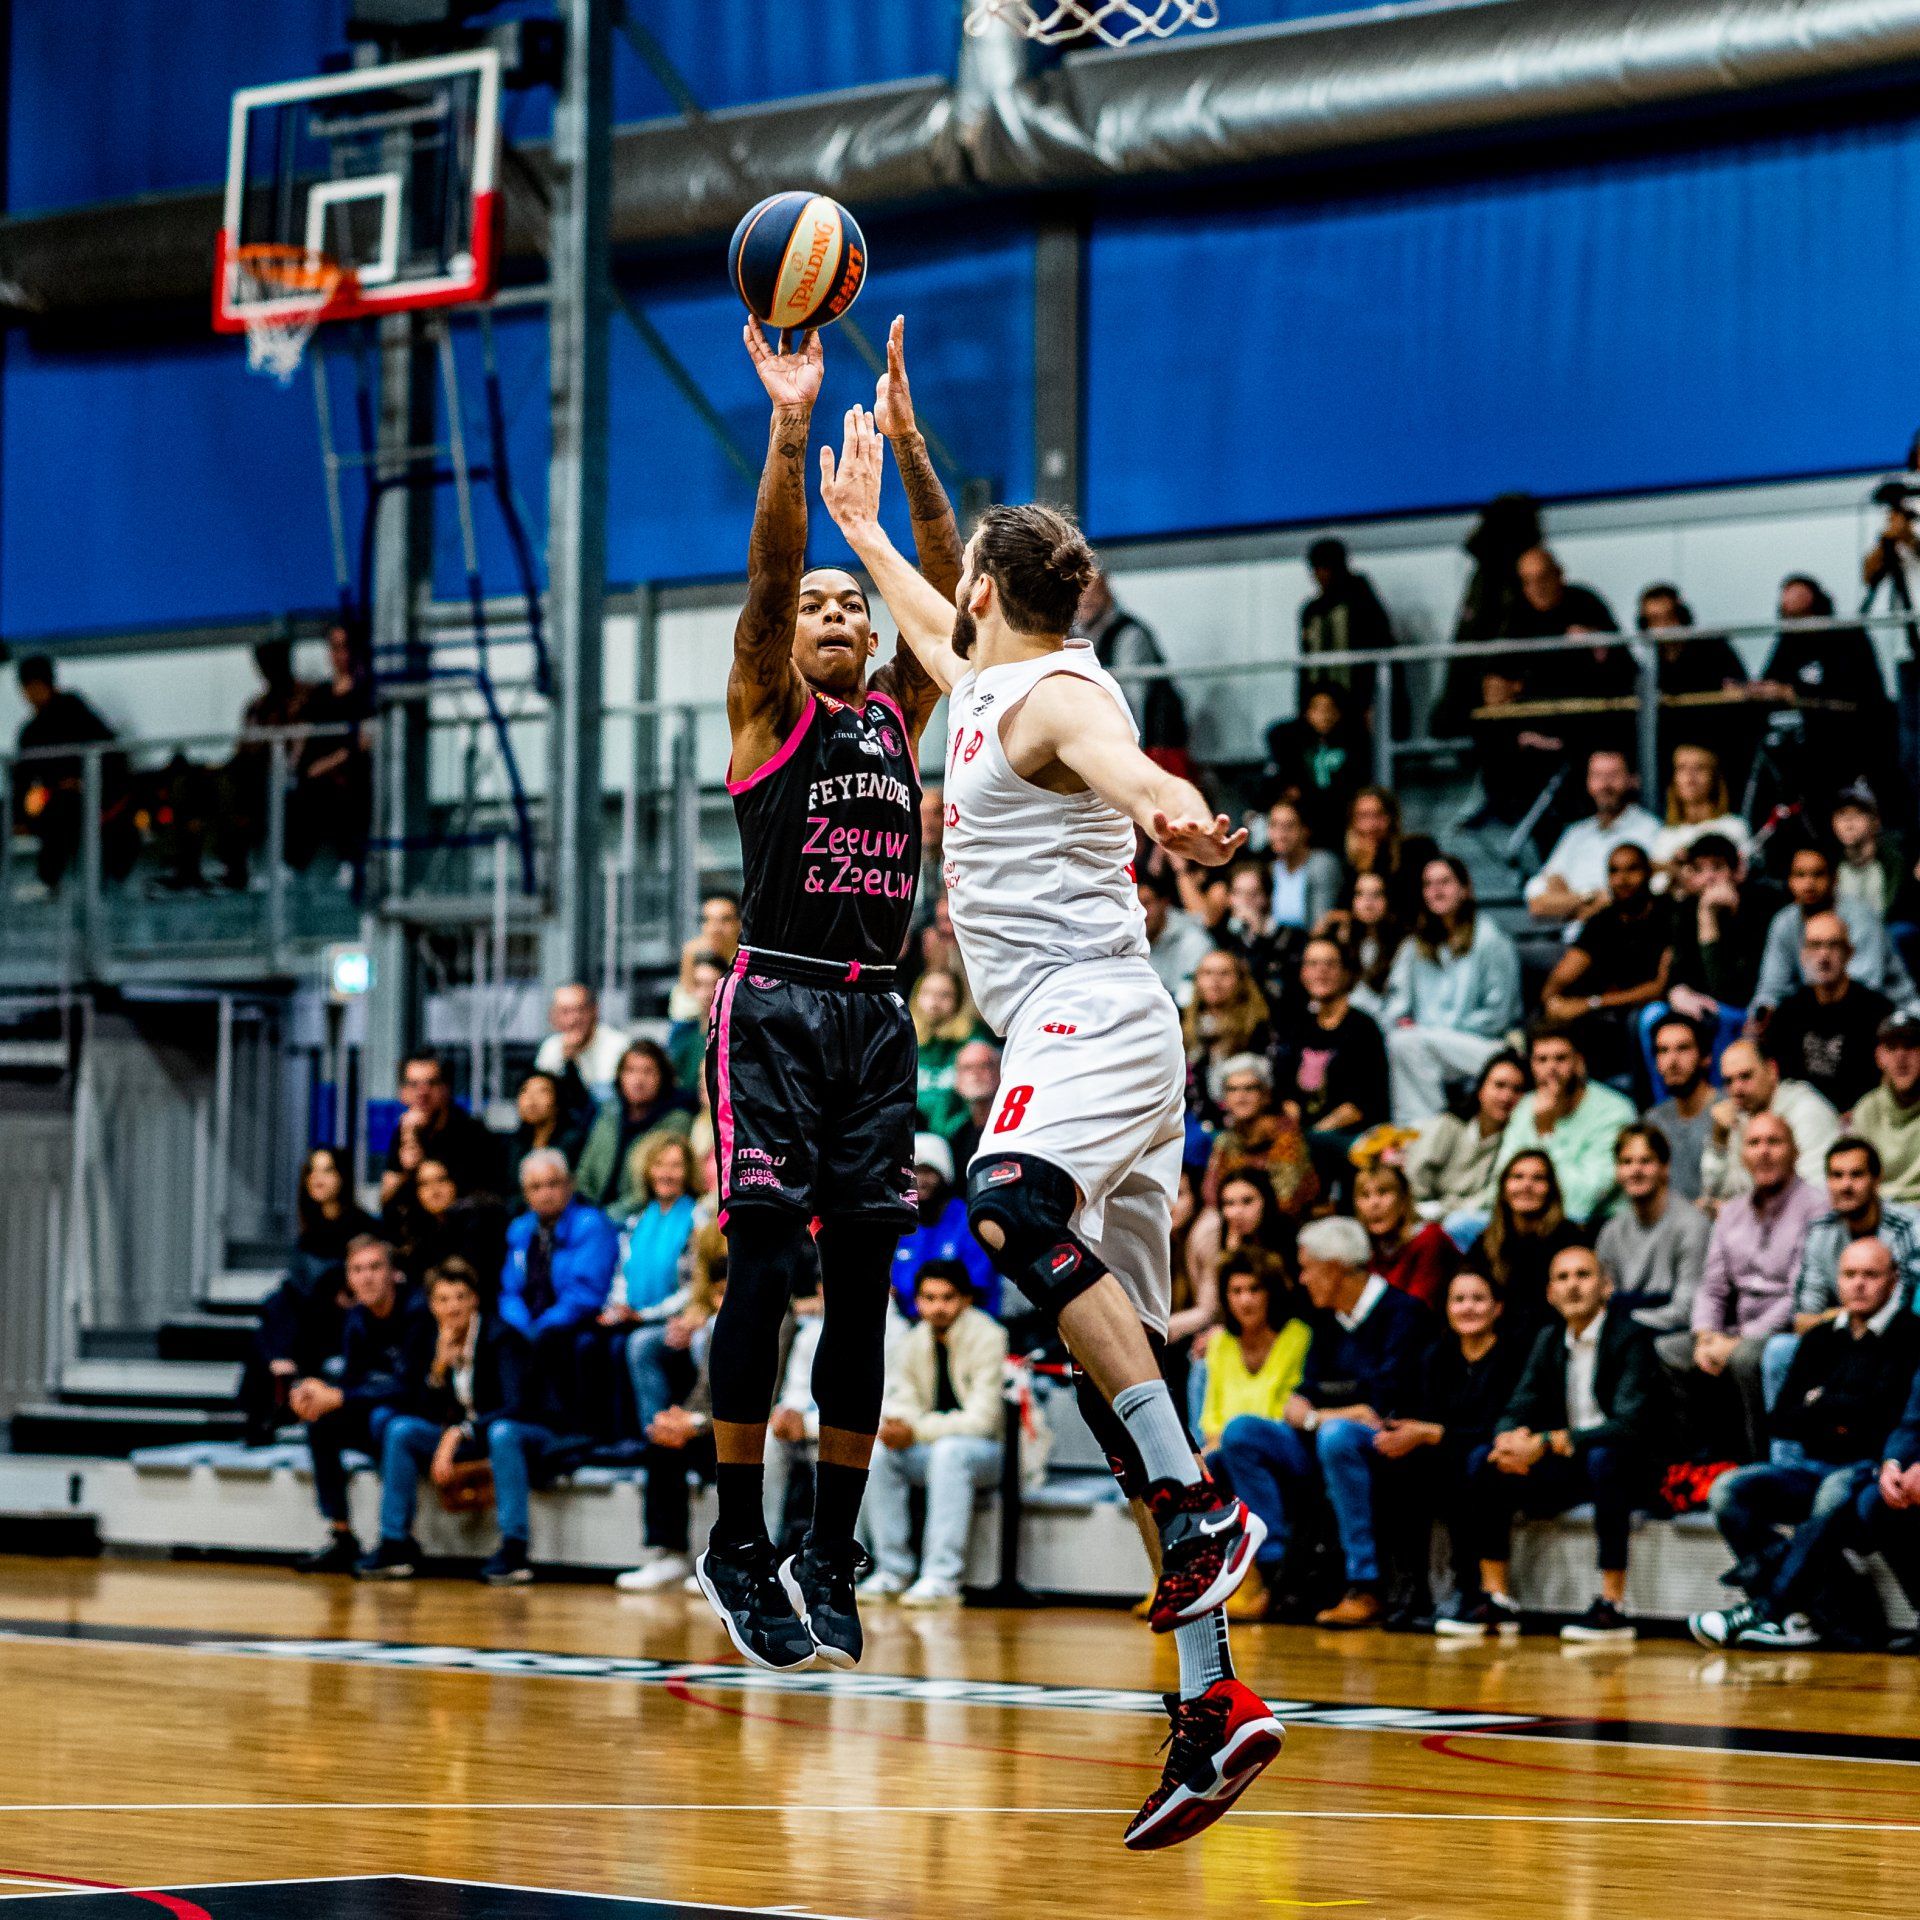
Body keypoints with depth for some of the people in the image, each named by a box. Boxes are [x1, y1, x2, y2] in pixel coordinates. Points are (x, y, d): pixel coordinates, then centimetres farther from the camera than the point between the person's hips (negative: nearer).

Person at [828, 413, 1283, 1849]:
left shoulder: (1057, 696, -6)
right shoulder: (988, 683, 22)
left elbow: (1127, 767, -30)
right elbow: (932, 626, 47)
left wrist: (1174, 813, -51)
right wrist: (860, 527, 58)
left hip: (1092, 1018, -9)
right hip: (1074, 1038, 9)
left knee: (1012, 1208, -36)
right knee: (1114, 1357, 2)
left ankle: (1199, 1512, -41)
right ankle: (1213, 1702, -2)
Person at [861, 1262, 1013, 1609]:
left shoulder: (988, 1339, -16)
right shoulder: (913, 1344, 4)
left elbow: (982, 1420, -21)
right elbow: (904, 1406, 2)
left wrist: (916, 1431, -28)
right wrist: (895, 1427, -24)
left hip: (995, 1453, -6)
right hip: (936, 1452, 6)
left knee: (950, 1450, -37)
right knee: (879, 1454, -19)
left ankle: (942, 1578, -40)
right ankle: (894, 1571, -14)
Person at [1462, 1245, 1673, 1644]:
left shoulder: (1630, 1338, -12)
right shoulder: (1550, 1340, 9)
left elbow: (1630, 1425, -24)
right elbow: (1517, 1411, 7)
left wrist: (1547, 1443, -28)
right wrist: (1510, 1438, -20)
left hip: (1632, 1466, -6)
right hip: (1570, 1464, 6)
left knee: (1603, 1458, -38)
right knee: (1488, 1464, -13)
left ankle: (1612, 1607, -36)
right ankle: (1496, 1598, -10)